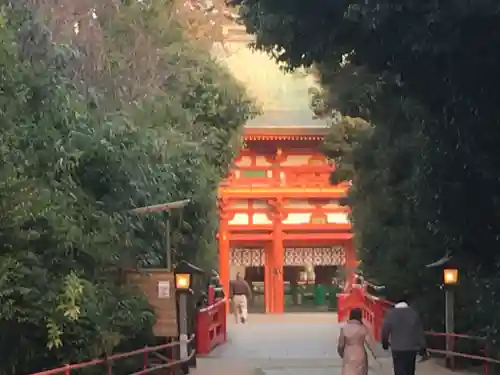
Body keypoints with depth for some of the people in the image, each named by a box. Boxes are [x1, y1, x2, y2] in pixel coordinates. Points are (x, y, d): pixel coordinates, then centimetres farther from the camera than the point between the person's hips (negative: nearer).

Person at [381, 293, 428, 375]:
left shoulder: (391, 314, -7)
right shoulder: (413, 313, -2)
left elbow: (385, 331, -4)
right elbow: (420, 332, 0)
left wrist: (385, 344, 14)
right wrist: (423, 349, 7)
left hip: (397, 349, -2)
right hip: (412, 348, 3)